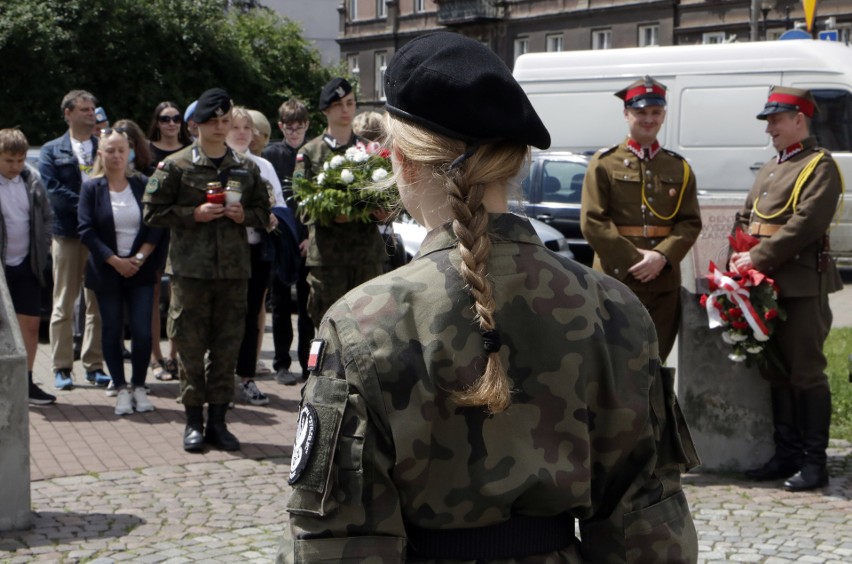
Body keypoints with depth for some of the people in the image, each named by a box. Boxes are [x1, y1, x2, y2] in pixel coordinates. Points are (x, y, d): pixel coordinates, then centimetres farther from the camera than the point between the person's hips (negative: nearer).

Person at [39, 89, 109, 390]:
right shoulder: (52, 151, 6)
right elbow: (51, 190, -6)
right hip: (66, 233, -2)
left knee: (98, 303, 4)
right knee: (64, 304, 2)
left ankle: (94, 365, 11)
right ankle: (62, 368, 7)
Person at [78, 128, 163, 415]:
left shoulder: (143, 185, 3)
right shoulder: (91, 188, 0)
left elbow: (156, 227, 1)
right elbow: (87, 230, -6)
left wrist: (140, 257, -10)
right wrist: (115, 261, -13)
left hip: (140, 270, 1)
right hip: (106, 271, 0)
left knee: (143, 332, -5)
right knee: (112, 333, 4)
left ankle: (139, 387, 9)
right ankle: (121, 389, 13)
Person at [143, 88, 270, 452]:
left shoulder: (246, 168, 12)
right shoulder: (176, 166, 1)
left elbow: (263, 212, 18)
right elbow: (153, 212, 0)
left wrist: (244, 215, -3)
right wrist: (194, 214, -11)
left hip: (234, 268, 3)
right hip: (191, 268, -3)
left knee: (227, 347, 5)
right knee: (190, 346, 1)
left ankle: (218, 420, 14)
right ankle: (194, 421, 11)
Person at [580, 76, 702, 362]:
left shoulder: (679, 167, 13)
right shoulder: (604, 163, 3)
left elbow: (691, 222, 6)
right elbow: (592, 222, -6)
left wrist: (662, 256, -13)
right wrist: (632, 260, -15)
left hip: (664, 283, 4)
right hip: (616, 280, -3)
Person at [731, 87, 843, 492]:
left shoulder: (819, 166, -7)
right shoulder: (769, 169, 20)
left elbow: (805, 223, -18)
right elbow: (746, 218, 20)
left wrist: (758, 258, -17)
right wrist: (739, 257, 1)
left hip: (802, 287, -8)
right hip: (766, 286, 8)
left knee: (806, 373, -4)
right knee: (776, 373, 12)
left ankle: (814, 462, 2)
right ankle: (787, 454, 20)